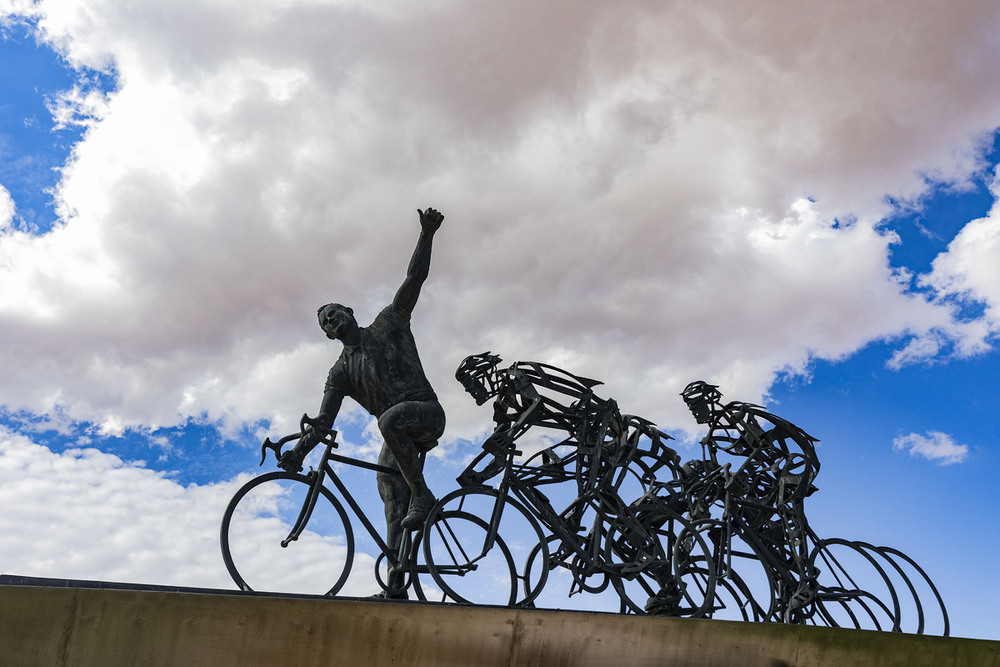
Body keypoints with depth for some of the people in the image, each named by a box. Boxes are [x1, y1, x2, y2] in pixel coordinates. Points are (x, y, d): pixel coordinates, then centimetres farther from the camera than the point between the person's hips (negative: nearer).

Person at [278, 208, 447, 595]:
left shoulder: (387, 324, 7)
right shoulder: (341, 373, 13)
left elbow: (414, 279, -2)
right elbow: (324, 421, 6)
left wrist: (426, 235, -14)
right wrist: (298, 452, -9)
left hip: (426, 414, -4)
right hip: (395, 439, 4)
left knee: (390, 420, -38)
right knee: (395, 517, -6)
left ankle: (422, 495, -27)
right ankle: (396, 588, -7)